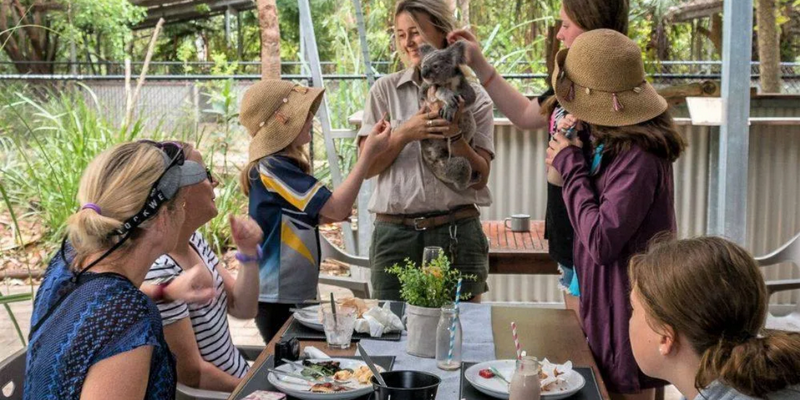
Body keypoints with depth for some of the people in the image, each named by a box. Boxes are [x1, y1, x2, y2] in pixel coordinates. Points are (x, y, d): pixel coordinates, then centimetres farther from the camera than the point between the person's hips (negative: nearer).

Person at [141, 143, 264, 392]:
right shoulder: (159, 271, -25)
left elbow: (244, 309, 7)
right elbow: (191, 374, -21)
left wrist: (248, 252, -7)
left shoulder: (194, 240, 1)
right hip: (218, 392, -8)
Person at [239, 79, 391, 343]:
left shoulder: (281, 165, 10)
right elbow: (337, 207, -24)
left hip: (296, 293, 9)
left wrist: (324, 217, 3)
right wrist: (369, 153, -23)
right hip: (278, 300, -9)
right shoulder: (272, 168, -20)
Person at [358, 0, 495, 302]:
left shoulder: (473, 96, 4)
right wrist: (405, 133, -14)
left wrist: (455, 138, -15)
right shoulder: (385, 90, 6)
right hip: (394, 233, 1)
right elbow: (367, 167, 0)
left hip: (457, 233, 0)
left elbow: (480, 178, 0)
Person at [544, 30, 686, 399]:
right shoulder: (616, 146, 4)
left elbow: (601, 241, -24)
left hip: (627, 311, -9)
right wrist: (570, 164, 2)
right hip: (607, 306, 9)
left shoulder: (638, 159, -24)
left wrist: (571, 168, -16)